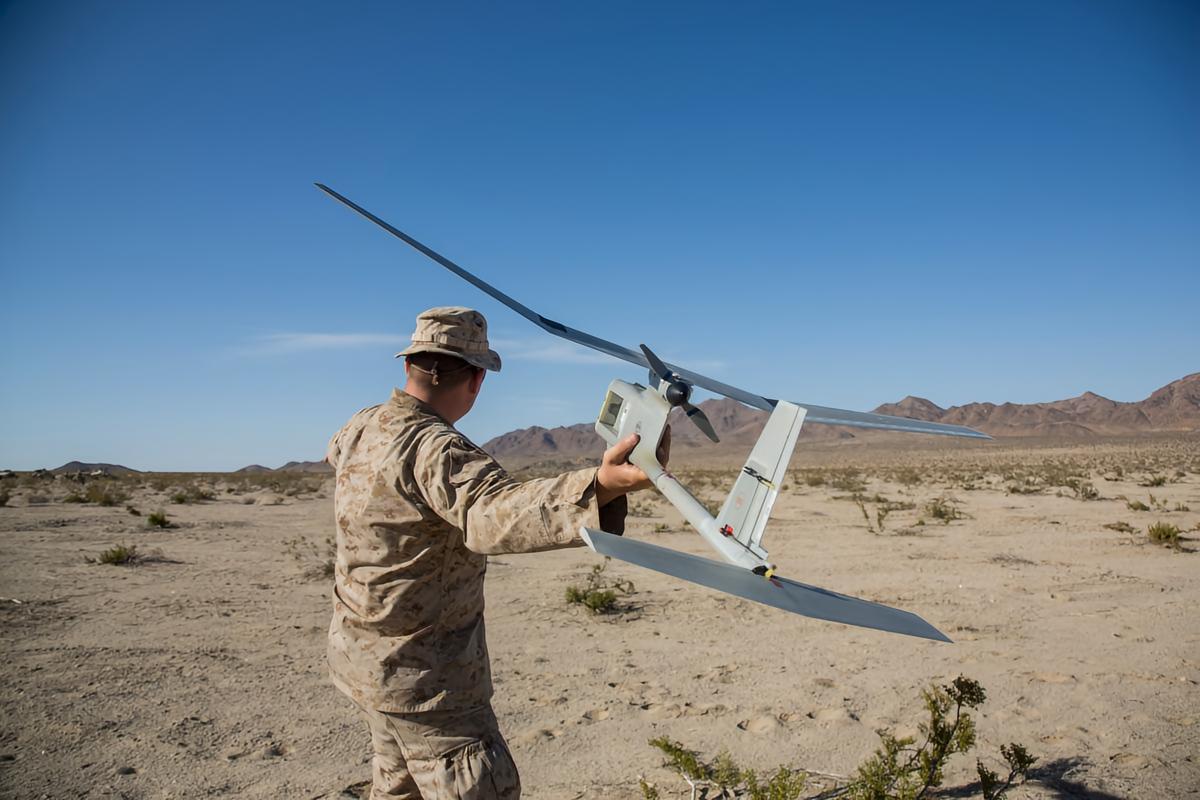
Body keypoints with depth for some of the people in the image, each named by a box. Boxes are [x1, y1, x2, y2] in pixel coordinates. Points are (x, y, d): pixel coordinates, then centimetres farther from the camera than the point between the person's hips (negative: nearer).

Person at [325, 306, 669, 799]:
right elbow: (492, 515, -49)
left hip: (361, 655, 9)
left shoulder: (361, 428, 1)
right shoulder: (434, 449, -28)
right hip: (419, 671, -9)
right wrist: (599, 487, -63)